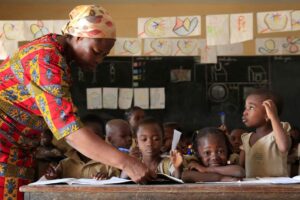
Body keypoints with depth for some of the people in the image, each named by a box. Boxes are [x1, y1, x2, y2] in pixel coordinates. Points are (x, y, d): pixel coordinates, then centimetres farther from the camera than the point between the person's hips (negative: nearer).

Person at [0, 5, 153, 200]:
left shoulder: (56, 51, 7)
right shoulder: (47, 60, -23)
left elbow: (62, 118, 5)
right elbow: (68, 126, -31)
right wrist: (125, 162, -35)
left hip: (17, 149, 9)